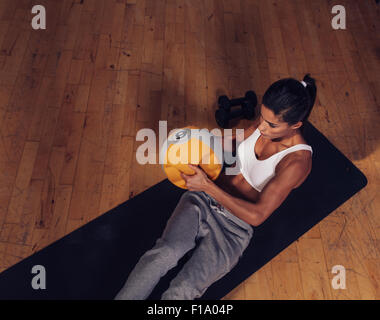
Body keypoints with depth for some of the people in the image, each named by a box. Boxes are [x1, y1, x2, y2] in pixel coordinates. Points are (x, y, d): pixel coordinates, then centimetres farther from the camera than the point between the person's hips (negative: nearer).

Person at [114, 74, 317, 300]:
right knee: (164, 253, -20)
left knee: (182, 291, -19)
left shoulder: (297, 160, -18)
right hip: (203, 199, 5)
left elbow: (257, 215, -22)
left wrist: (208, 186, -27)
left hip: (235, 226, -4)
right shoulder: (265, 124, 0)